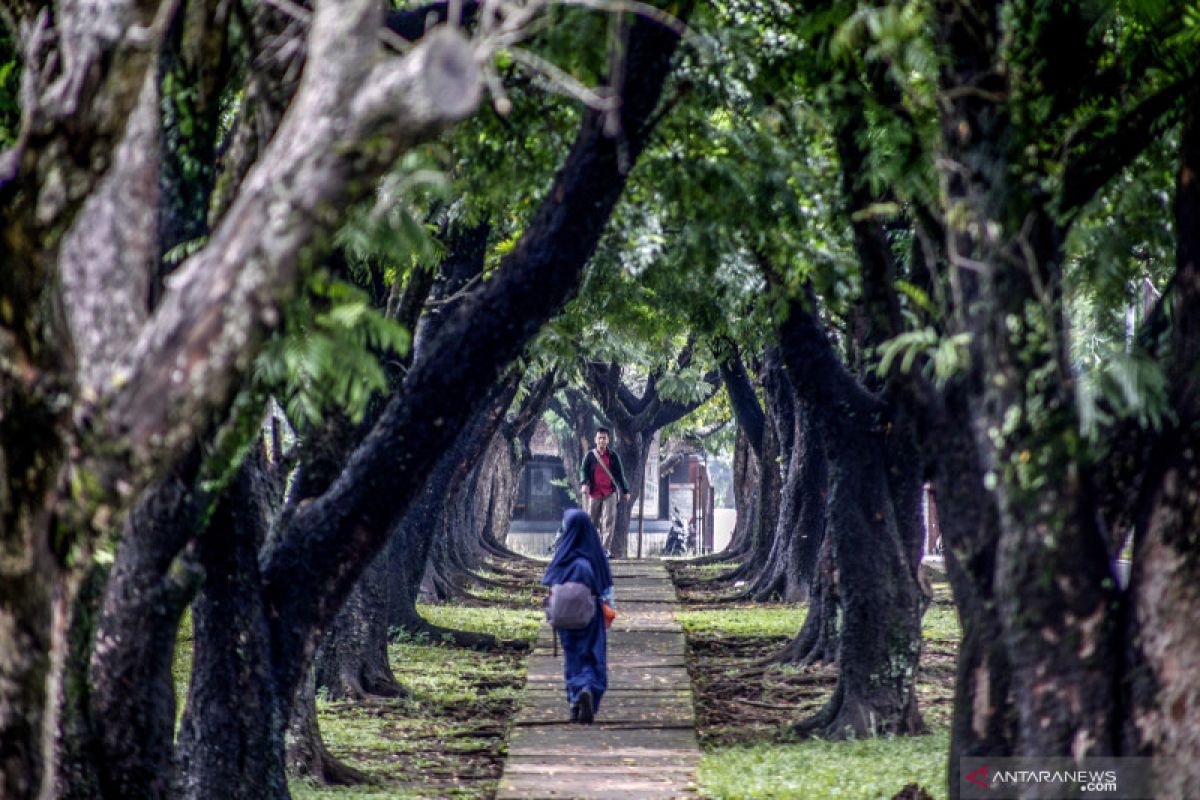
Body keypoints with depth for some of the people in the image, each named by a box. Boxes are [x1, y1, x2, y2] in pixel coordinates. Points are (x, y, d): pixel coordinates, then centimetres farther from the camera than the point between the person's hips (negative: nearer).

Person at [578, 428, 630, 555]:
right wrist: (584, 483, -22)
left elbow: (619, 474, 13)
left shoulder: (613, 456, 8)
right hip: (593, 493, 0)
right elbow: (583, 470, -3)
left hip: (609, 493, 0)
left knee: (608, 521, -7)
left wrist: (625, 491, 13)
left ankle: (606, 548, -8)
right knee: (591, 520, 4)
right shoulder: (590, 455, 5)